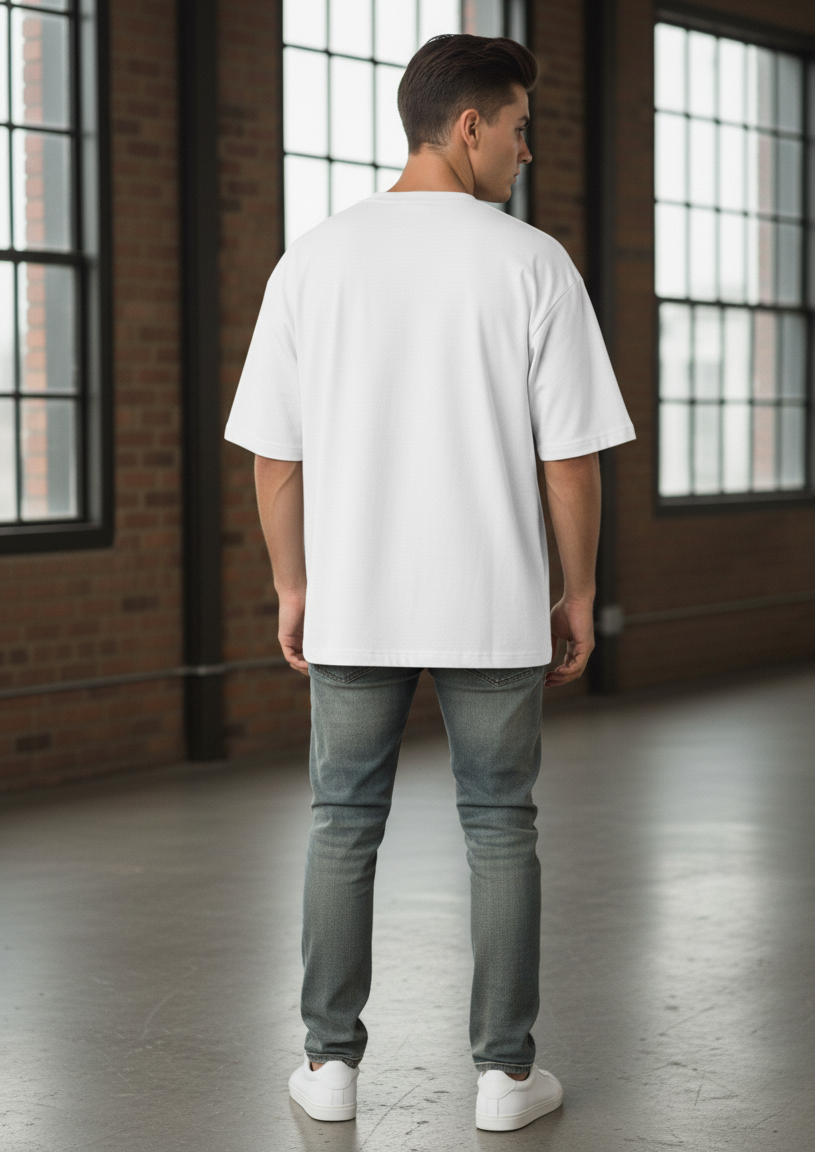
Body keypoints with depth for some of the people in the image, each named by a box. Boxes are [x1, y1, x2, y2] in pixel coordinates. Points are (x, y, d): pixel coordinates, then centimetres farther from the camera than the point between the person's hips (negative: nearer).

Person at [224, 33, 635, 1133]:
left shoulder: (314, 259, -2)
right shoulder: (534, 265, -9)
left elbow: (273, 452, 0)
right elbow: (572, 454, -8)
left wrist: (292, 587, 11)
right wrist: (579, 593, 4)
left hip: (352, 601, 2)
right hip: (493, 607, -2)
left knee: (343, 828, 13)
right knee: (499, 832, 10)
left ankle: (332, 1061, 17)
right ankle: (507, 1070, 14)